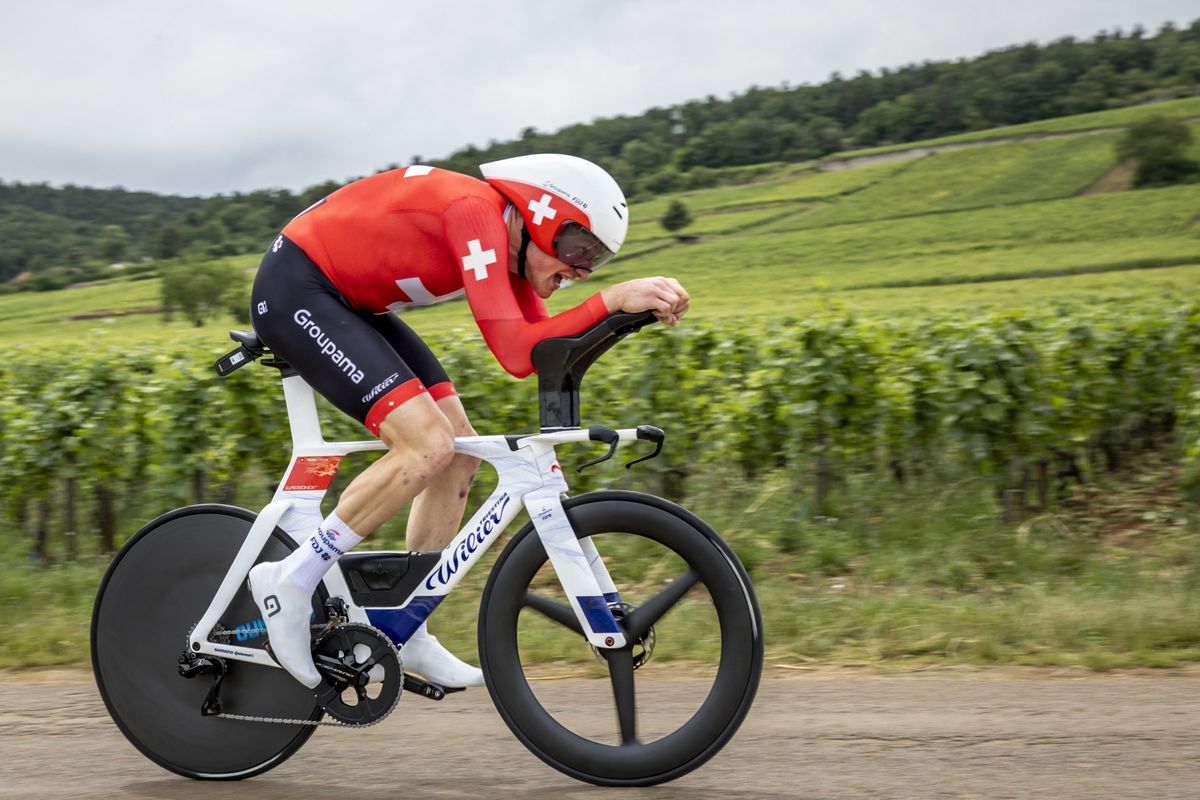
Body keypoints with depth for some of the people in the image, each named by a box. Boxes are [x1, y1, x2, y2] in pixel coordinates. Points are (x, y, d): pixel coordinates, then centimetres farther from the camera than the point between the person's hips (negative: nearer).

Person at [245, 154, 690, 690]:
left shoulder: (510, 238, 3)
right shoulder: (478, 210, -25)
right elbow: (515, 354, -32)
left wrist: (638, 305, -10)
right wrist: (612, 299, -33)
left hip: (345, 300, 10)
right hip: (293, 292, -10)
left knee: (460, 452, 3)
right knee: (428, 447, -22)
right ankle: (289, 581, -10)